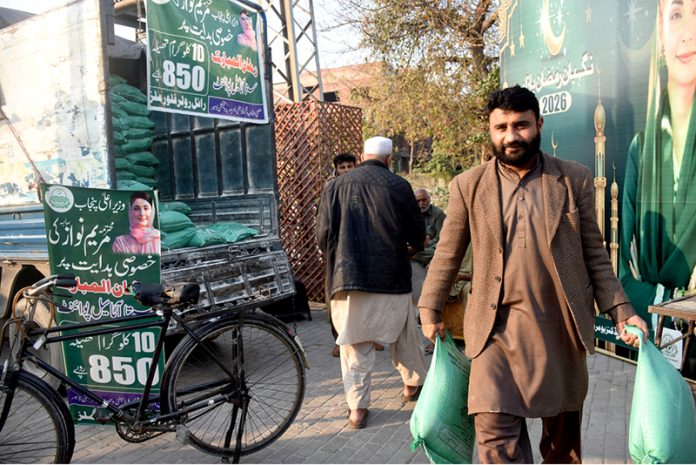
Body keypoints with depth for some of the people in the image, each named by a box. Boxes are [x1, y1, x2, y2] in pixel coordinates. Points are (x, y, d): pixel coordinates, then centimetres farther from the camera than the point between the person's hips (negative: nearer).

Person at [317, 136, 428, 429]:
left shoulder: (336, 185, 1)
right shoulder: (398, 186, -4)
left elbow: (323, 235, 0)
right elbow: (418, 234, 2)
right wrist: (415, 245, 25)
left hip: (347, 276, 1)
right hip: (391, 277, 0)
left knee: (354, 343, 7)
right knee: (404, 334, 19)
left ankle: (357, 408, 6)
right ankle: (414, 383, 36)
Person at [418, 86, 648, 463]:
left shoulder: (575, 180, 2)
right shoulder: (468, 186, 0)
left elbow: (594, 254, 6)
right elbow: (447, 255, 6)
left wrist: (620, 311, 1)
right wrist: (430, 310, 6)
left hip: (561, 327, 2)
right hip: (497, 327, -1)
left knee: (563, 432, 17)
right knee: (494, 426, -10)